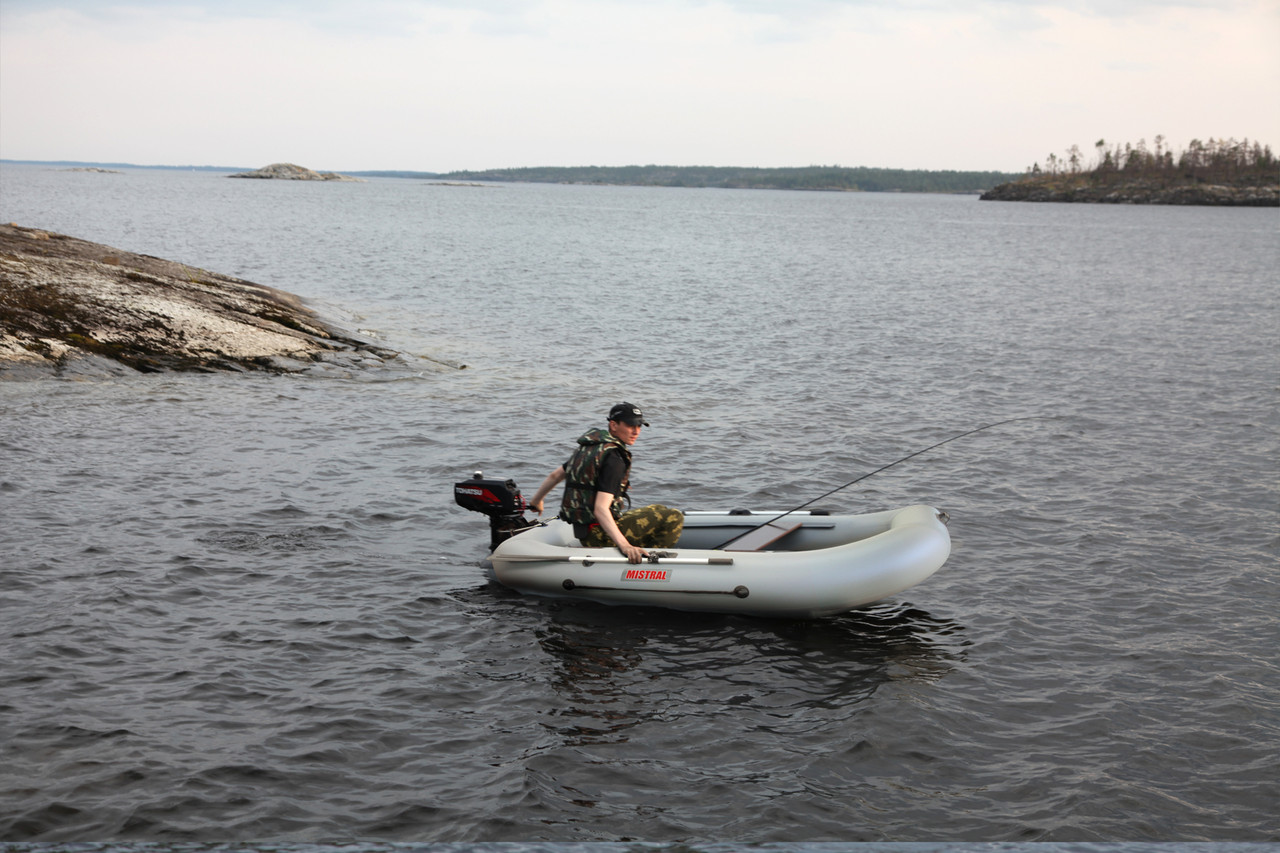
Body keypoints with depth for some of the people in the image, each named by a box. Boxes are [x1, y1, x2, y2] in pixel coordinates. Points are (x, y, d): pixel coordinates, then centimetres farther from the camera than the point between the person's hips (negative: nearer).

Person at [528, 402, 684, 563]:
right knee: (673, 517, -12)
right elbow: (600, 509, -29)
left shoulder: (589, 447, 11)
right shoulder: (613, 458, -18)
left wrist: (536, 501, 40)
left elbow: (555, 475, 22)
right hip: (600, 535, -10)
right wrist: (624, 545, -39)